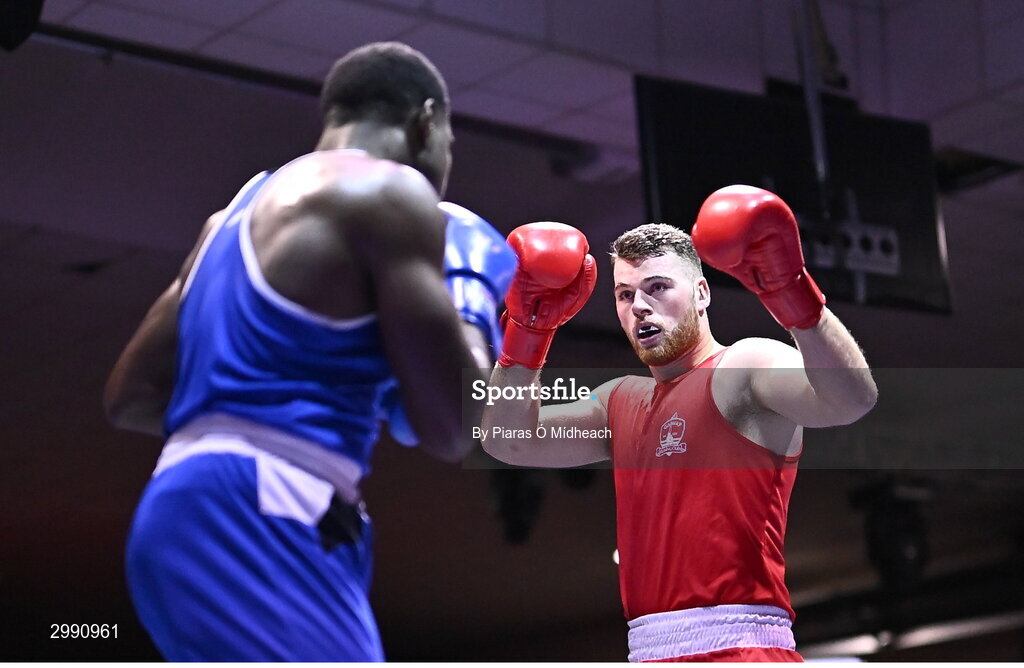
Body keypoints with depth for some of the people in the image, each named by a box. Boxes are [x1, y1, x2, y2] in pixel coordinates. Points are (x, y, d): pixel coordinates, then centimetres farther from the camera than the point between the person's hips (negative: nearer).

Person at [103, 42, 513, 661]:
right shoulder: (390, 192, -1)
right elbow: (450, 426, -6)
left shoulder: (241, 211, 25)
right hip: (254, 522, -10)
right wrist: (472, 309, 13)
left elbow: (130, 397, 28)